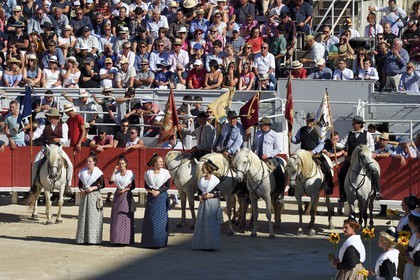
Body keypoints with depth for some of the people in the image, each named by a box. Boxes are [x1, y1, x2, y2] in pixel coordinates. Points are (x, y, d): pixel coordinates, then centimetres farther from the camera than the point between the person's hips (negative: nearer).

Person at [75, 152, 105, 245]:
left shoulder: (98, 172, -3)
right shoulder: (83, 171, 8)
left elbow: (102, 185, -3)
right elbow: (80, 184, 14)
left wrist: (93, 188, -15)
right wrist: (81, 189, -6)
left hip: (94, 196, -4)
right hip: (84, 196, 4)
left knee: (93, 217, -5)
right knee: (83, 216, 4)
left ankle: (93, 238, -2)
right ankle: (83, 238, 9)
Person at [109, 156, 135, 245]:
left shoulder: (130, 173, -1)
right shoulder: (116, 173, 5)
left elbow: (133, 186, 1)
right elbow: (111, 181, -10)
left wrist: (125, 190, -12)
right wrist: (114, 171, -10)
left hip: (127, 196, -3)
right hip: (118, 196, 3)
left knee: (126, 217, -4)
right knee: (116, 217, 2)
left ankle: (126, 239, 0)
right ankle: (116, 238, 7)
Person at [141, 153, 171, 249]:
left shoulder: (165, 172, -2)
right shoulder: (148, 173, 3)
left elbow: (167, 186, -4)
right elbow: (146, 186, 7)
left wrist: (159, 191, -16)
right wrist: (151, 191, -12)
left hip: (162, 197, -2)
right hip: (151, 197, 2)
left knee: (161, 219, -3)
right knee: (150, 219, 4)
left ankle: (160, 242, 5)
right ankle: (149, 242, 14)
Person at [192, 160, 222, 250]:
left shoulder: (215, 180, -8)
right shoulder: (201, 180, 8)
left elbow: (219, 193, -9)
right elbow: (199, 191, 12)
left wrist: (210, 195, -20)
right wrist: (200, 196, -7)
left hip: (212, 203, -5)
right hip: (203, 203, 6)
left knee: (212, 223, -2)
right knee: (202, 222, 7)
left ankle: (212, 244, 5)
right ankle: (202, 243, 16)